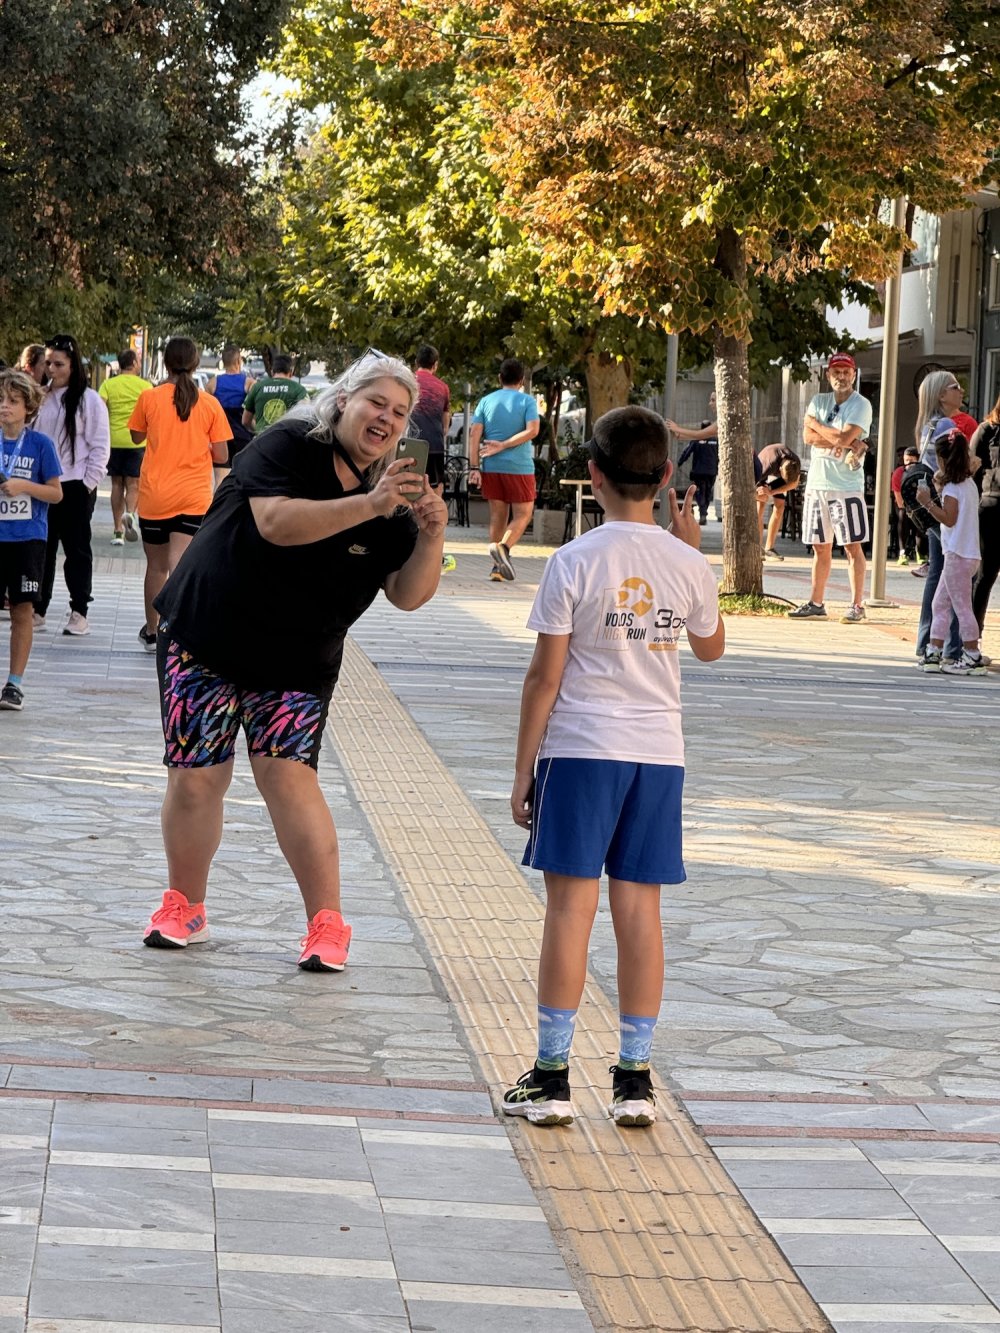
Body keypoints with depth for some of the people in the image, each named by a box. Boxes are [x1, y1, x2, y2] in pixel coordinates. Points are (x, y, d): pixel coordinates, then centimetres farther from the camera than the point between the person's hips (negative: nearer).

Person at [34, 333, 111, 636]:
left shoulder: (89, 400, -5)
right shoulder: (40, 398, 8)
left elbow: (100, 447, -5)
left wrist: (88, 484, -10)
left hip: (75, 487, -4)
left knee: (77, 550, 3)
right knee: (41, 548, 7)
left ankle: (79, 612, 10)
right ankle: (37, 609, 14)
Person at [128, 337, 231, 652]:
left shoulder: (149, 398, -4)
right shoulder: (210, 404, -3)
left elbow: (137, 437, 13)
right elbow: (221, 455, -1)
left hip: (154, 496, 1)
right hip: (194, 497, -1)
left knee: (156, 565, 16)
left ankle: (152, 632, 31)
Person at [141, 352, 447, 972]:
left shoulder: (394, 494, 2)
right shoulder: (287, 447, -11)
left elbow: (408, 593, -2)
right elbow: (276, 522, -29)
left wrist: (432, 536, -21)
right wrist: (366, 506, -36)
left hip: (298, 664, 2)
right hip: (207, 636, -2)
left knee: (288, 775, -13)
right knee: (196, 778, 0)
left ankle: (327, 922, -7)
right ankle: (184, 907, 19)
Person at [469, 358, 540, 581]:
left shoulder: (486, 401, 7)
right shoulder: (527, 401, -1)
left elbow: (474, 433, -1)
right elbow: (532, 430, -15)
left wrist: (474, 467, -3)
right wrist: (503, 445, -11)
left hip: (491, 468, 3)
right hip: (519, 467, -3)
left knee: (497, 516, 11)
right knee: (522, 515, 5)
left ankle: (497, 568, 8)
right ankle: (504, 547, -21)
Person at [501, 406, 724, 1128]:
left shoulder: (575, 561, -10)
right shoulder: (689, 565, 0)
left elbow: (546, 675, -8)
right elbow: (712, 647, 19)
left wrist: (523, 770, -1)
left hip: (580, 749, -3)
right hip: (658, 752, 3)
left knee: (571, 904, 0)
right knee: (640, 907, 7)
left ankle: (552, 1075, 2)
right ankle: (635, 1078, 9)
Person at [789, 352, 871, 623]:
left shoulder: (861, 405, -5)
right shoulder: (819, 401, 12)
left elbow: (845, 437, -19)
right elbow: (808, 436, -2)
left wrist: (816, 424, -4)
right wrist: (841, 442, -13)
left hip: (847, 486, -6)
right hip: (817, 483, 6)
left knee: (853, 547, -4)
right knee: (820, 547, 11)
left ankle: (856, 605, -3)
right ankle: (816, 603, 17)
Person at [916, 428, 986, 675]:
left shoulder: (953, 487, -13)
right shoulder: (969, 483, 14)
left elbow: (949, 518, -18)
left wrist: (928, 502, -15)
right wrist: (943, 486, 18)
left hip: (958, 555, -10)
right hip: (967, 554, 10)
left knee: (962, 607, -6)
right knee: (940, 604, 12)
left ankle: (973, 658, -5)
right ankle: (933, 653, 11)